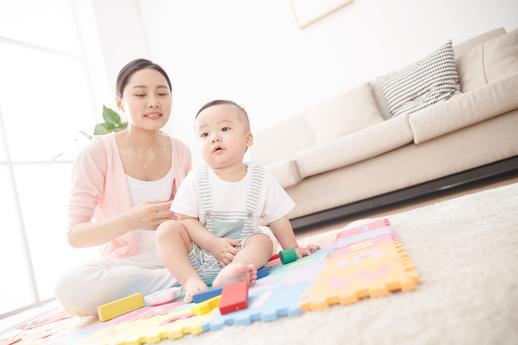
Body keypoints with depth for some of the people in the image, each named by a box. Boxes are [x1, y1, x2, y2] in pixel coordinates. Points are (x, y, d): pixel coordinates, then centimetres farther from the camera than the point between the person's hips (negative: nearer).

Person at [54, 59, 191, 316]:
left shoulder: (179, 151, 2)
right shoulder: (99, 152, -9)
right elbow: (75, 235, -12)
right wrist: (130, 221, -29)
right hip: (123, 263, -1)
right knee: (71, 287, -36)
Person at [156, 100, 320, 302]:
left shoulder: (261, 179, -3)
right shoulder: (196, 180, -5)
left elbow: (277, 219, 6)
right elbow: (186, 220, -7)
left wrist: (293, 249, 8)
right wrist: (214, 244, -19)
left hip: (242, 254, 0)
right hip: (198, 255, 0)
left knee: (263, 241, -26)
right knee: (167, 229, -19)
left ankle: (228, 276, -48)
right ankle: (191, 281, -30)